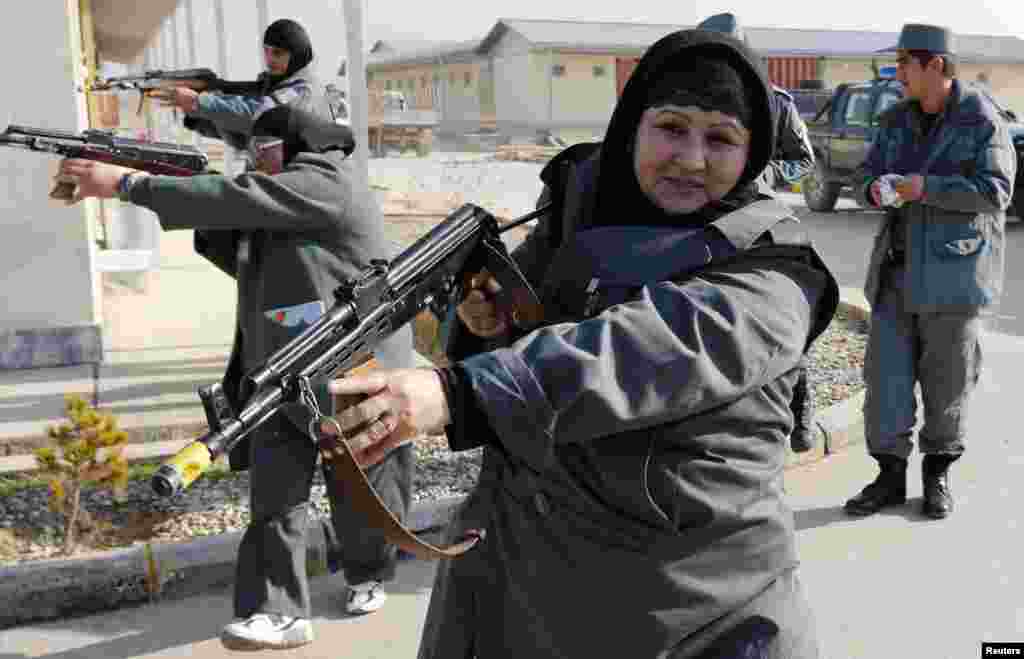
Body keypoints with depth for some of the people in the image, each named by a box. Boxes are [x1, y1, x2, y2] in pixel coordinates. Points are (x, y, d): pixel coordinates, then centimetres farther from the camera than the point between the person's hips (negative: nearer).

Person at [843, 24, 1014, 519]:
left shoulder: (982, 120, -8)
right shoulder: (896, 121, 9)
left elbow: (995, 191, -15)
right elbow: (866, 176, 9)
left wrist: (927, 188, -24)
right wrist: (874, 190, -15)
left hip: (953, 269, -4)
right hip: (897, 268, 5)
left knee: (947, 378, 6)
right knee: (886, 372, 2)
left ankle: (937, 473, 23)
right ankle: (890, 474, 12)